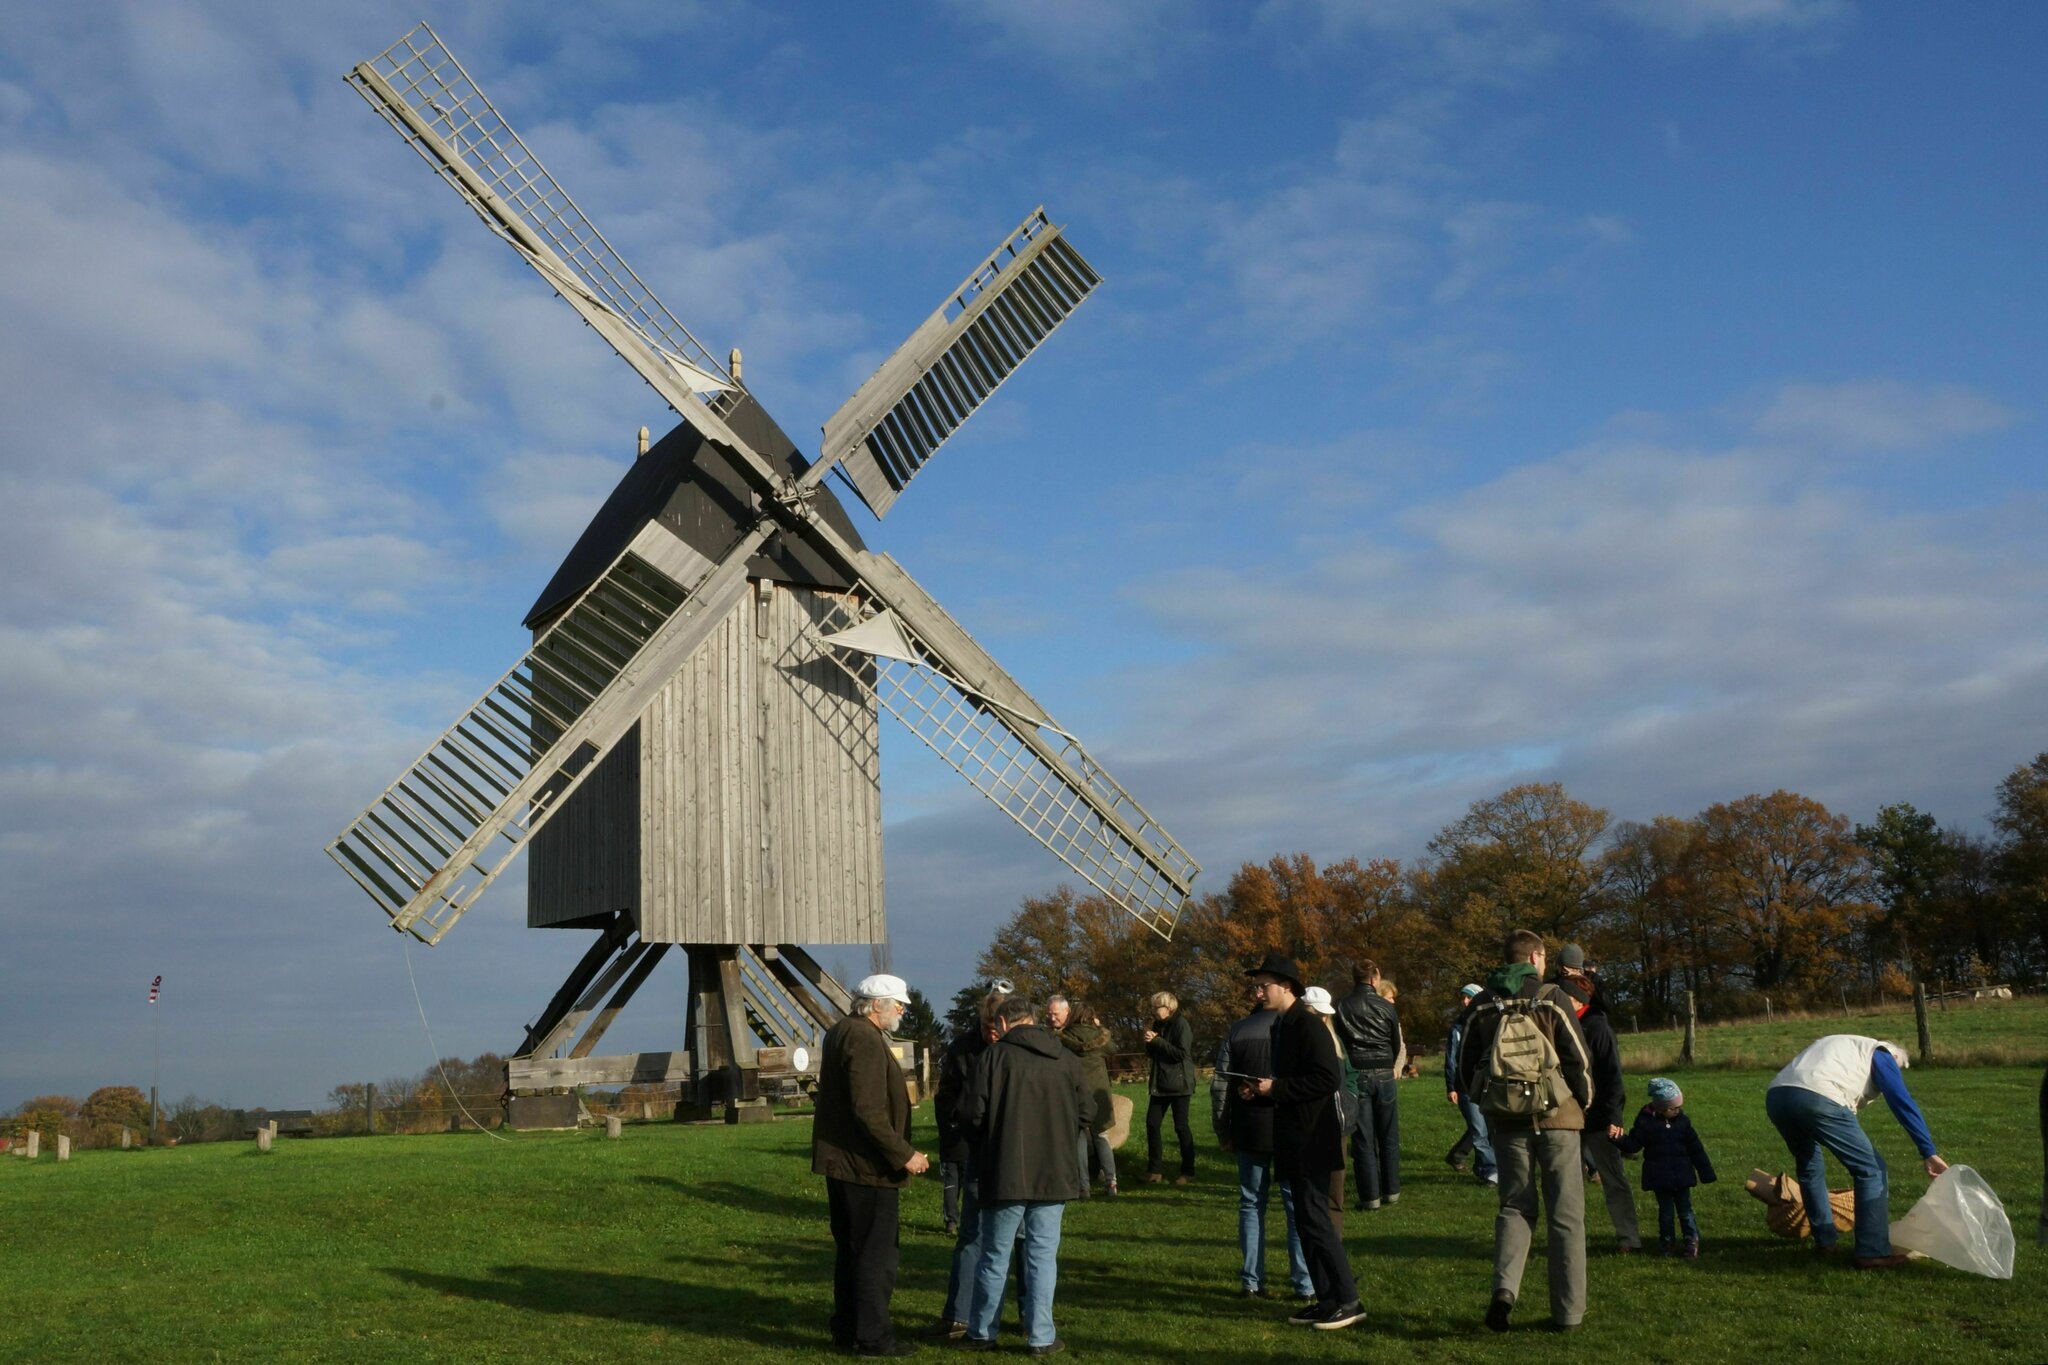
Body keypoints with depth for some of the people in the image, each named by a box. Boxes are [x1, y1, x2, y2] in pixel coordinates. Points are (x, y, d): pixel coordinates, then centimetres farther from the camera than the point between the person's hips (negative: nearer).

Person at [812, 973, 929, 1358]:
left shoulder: (840, 1032, 13)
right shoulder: (865, 1040, -20)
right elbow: (869, 1112, -26)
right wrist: (904, 1155, -20)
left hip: (841, 1160, 10)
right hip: (865, 1165, -10)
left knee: (850, 1249, 17)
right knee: (876, 1253, -1)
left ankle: (847, 1329, 25)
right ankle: (872, 1337, 4)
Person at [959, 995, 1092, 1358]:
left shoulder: (995, 1056, -8)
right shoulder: (1065, 1059, 3)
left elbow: (972, 1114, -9)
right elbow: (1086, 1112, 8)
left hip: (1006, 1174, -2)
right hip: (1054, 1174, 2)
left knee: (995, 1257, 10)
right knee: (1043, 1255, 8)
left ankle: (981, 1332, 20)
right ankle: (1041, 1337, 7)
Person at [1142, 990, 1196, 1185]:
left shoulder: (1181, 1025, -12)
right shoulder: (1158, 1025, 12)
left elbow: (1181, 1053, -20)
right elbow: (1152, 1054, 17)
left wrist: (1157, 1041, -19)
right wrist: (1149, 1043, -5)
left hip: (1178, 1084, -8)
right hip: (1160, 1084, 8)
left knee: (1181, 1127, -2)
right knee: (1152, 1124, 4)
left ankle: (1188, 1172, 7)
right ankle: (1153, 1170, 11)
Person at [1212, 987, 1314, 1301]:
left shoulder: (1236, 1032, 1)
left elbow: (1220, 1087, 1)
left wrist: (1222, 1132, 9)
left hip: (1249, 1131, 1)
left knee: (1251, 1205, 11)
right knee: (1297, 1207, 5)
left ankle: (1252, 1282, 11)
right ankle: (1305, 1285, 5)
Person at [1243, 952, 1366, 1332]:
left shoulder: (1308, 1025, -14)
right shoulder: (1283, 1026, 14)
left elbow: (1328, 1079, -22)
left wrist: (1277, 1088, -18)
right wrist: (1262, 1091, 5)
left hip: (1311, 1140, -10)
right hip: (1295, 1140, 10)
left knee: (1315, 1220, -8)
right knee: (1307, 1221, 11)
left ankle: (1348, 1301, -2)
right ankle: (1327, 1299, 17)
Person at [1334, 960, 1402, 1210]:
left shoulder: (1341, 1007, -2)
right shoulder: (1386, 1007, 0)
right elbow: (1397, 1044, 9)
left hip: (1355, 1074, -1)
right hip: (1384, 1074, 1)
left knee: (1363, 1139, 1)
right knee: (1389, 1137, 12)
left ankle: (1369, 1195, 0)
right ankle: (1391, 1191, 16)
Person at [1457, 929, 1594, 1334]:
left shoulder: (1482, 1005, 3)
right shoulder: (1552, 999, -7)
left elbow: (1466, 1068, 6)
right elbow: (1578, 1060, -8)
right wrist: (1584, 1101, 9)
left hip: (1506, 1120, 3)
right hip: (1556, 1117, -3)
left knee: (1515, 1206, 13)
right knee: (1565, 1214, 6)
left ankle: (1505, 1287, -9)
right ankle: (1568, 1311, 9)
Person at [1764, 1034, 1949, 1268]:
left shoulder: (1844, 1048, 42)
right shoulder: (1880, 1054, 21)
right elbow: (1903, 1103, 7)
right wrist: (1929, 1153, 5)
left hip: (1775, 1095, 8)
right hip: (1818, 1099, -7)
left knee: (1809, 1165, 31)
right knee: (1871, 1169, 6)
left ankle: (1825, 1240, 36)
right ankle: (1873, 1252, 3)